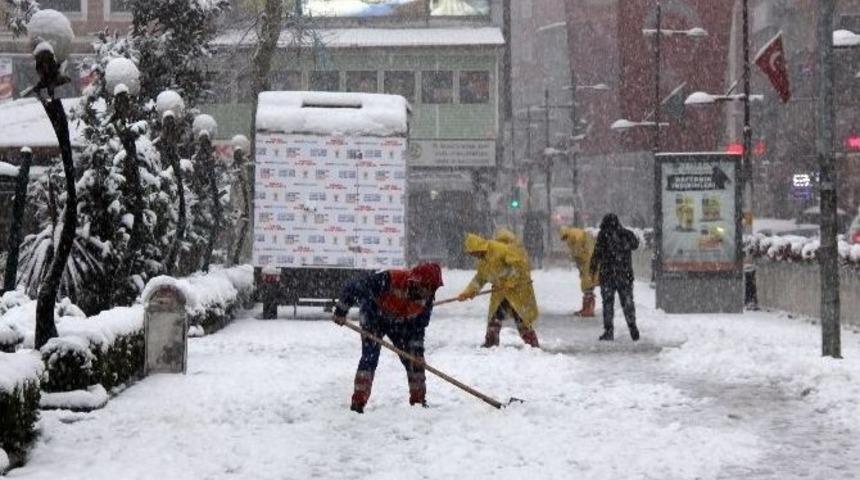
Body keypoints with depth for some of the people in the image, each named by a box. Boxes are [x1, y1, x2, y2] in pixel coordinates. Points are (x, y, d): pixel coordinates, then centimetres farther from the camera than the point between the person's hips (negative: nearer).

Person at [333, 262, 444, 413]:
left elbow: (419, 325, -9)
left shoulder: (426, 298, -22)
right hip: (374, 318, -5)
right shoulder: (388, 280, -40)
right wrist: (341, 311, -23)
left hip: (400, 323, 5)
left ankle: (418, 399, 17)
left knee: (414, 357, 2)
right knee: (370, 357, -18)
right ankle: (358, 401, -16)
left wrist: (417, 347, -17)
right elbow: (353, 288, -31)